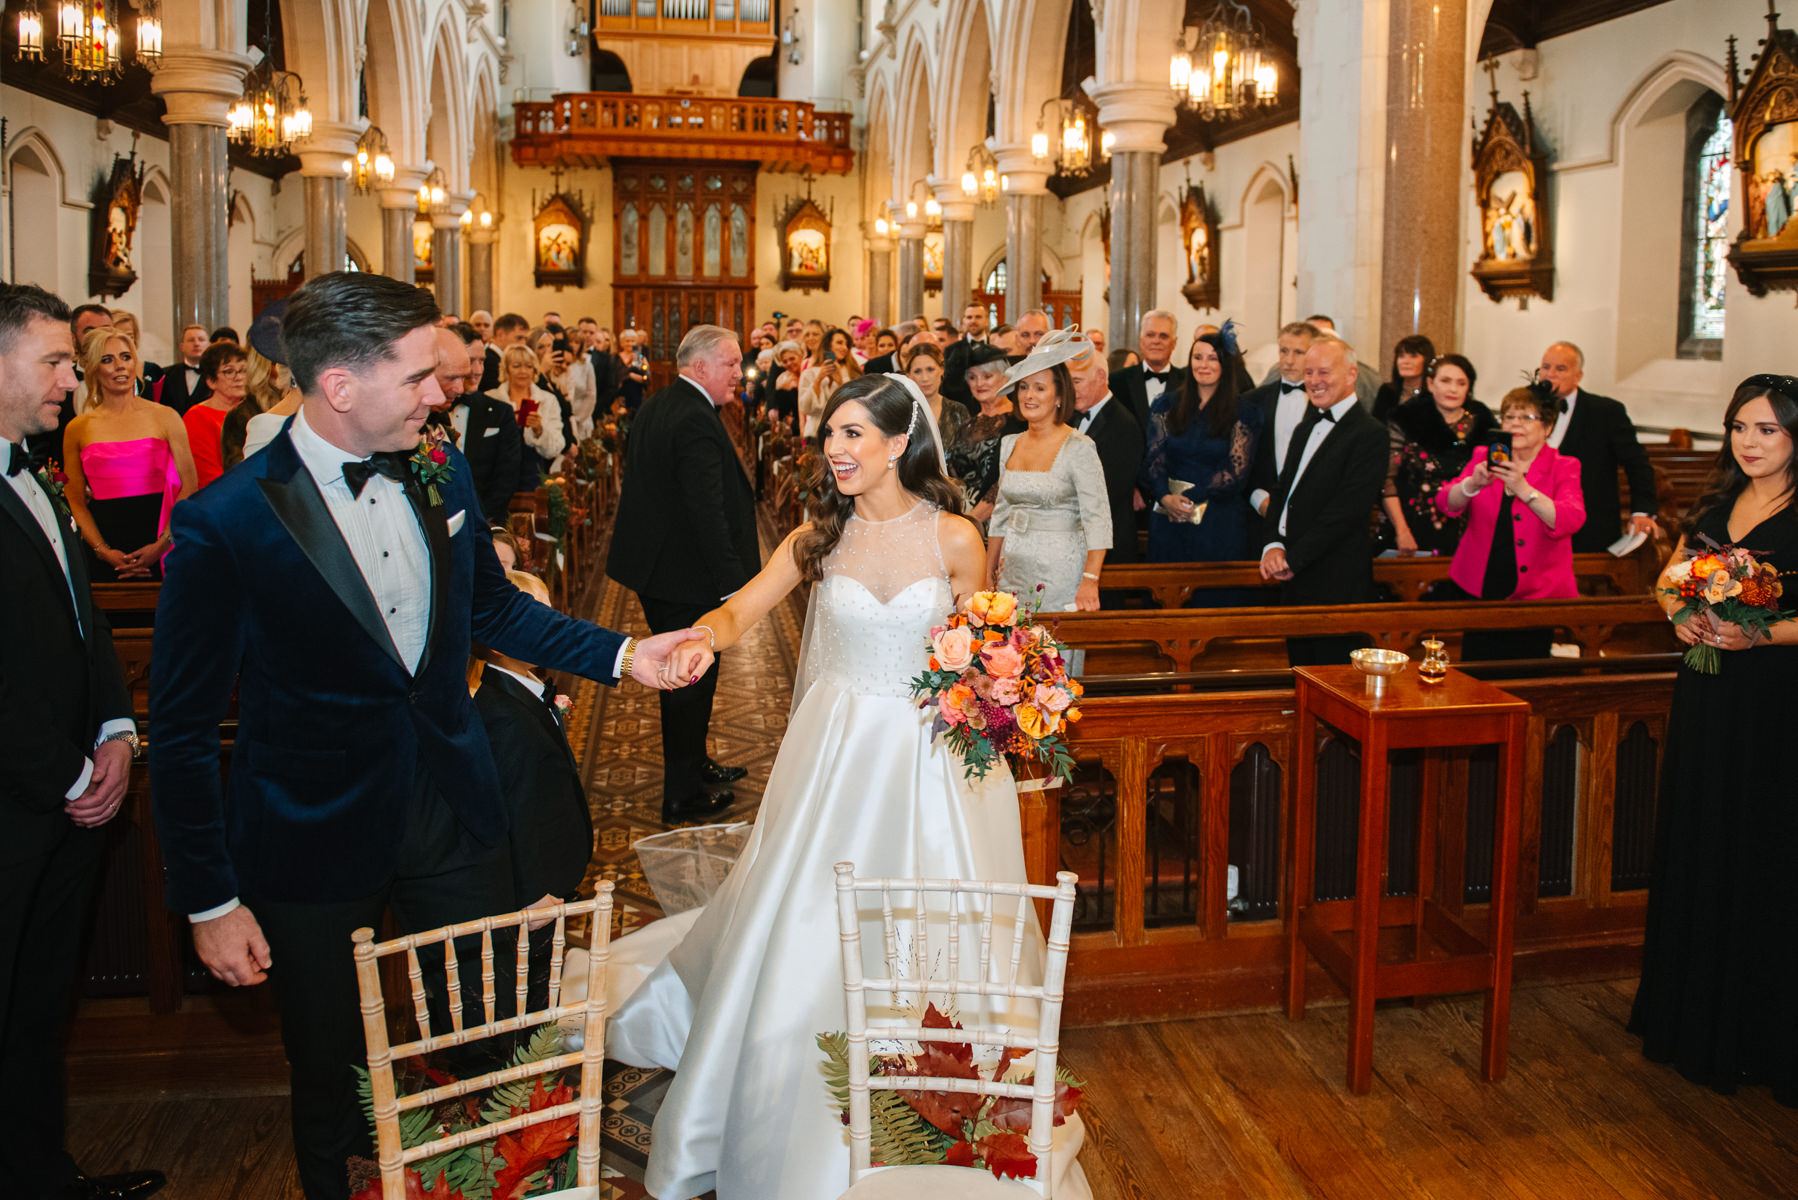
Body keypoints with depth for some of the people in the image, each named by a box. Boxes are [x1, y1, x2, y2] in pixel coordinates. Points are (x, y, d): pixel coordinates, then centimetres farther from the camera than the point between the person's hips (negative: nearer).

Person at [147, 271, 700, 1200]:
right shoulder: (227, 522, -20)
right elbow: (182, 728, -13)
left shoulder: (442, 474, -3)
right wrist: (209, 900, -11)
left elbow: (495, 607, 15)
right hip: (316, 843, -4)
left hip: (455, 815, 5)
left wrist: (618, 655, 3)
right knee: (330, 1076, 17)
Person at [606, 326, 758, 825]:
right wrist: (733, 582, -24)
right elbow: (708, 513, -27)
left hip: (654, 569, 10)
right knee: (694, 677, 3)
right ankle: (684, 794, 15)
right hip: (688, 576, -10)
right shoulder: (696, 421, -23)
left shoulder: (654, 407, 9)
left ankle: (692, 764, 39)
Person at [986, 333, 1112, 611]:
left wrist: (1090, 582, -24)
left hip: (1059, 573, -5)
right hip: (1013, 571, 5)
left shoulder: (1079, 448, -9)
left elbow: (1098, 519, -14)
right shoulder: (1009, 444, 9)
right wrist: (987, 576, 12)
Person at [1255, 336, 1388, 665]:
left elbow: (1345, 511, -17)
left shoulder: (1369, 434, -10)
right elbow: (1280, 491, 14)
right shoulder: (1305, 428, 18)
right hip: (1294, 579, 8)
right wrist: (1273, 544, -4)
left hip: (1335, 585, -8)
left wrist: (1291, 558, -15)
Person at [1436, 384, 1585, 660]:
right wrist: (1473, 484, -27)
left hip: (1536, 595, -2)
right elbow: (1446, 503, -6)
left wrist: (1524, 490, -31)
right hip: (1478, 591, 2)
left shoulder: (1564, 467, 2)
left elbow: (1571, 520, -17)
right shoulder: (1485, 458, 8)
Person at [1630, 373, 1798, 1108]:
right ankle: (1692, 1017, 29)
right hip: (1706, 696, 6)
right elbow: (1668, 579, 15)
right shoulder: (1715, 507, 11)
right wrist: (1682, 614, -5)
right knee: (1695, 851, 14)